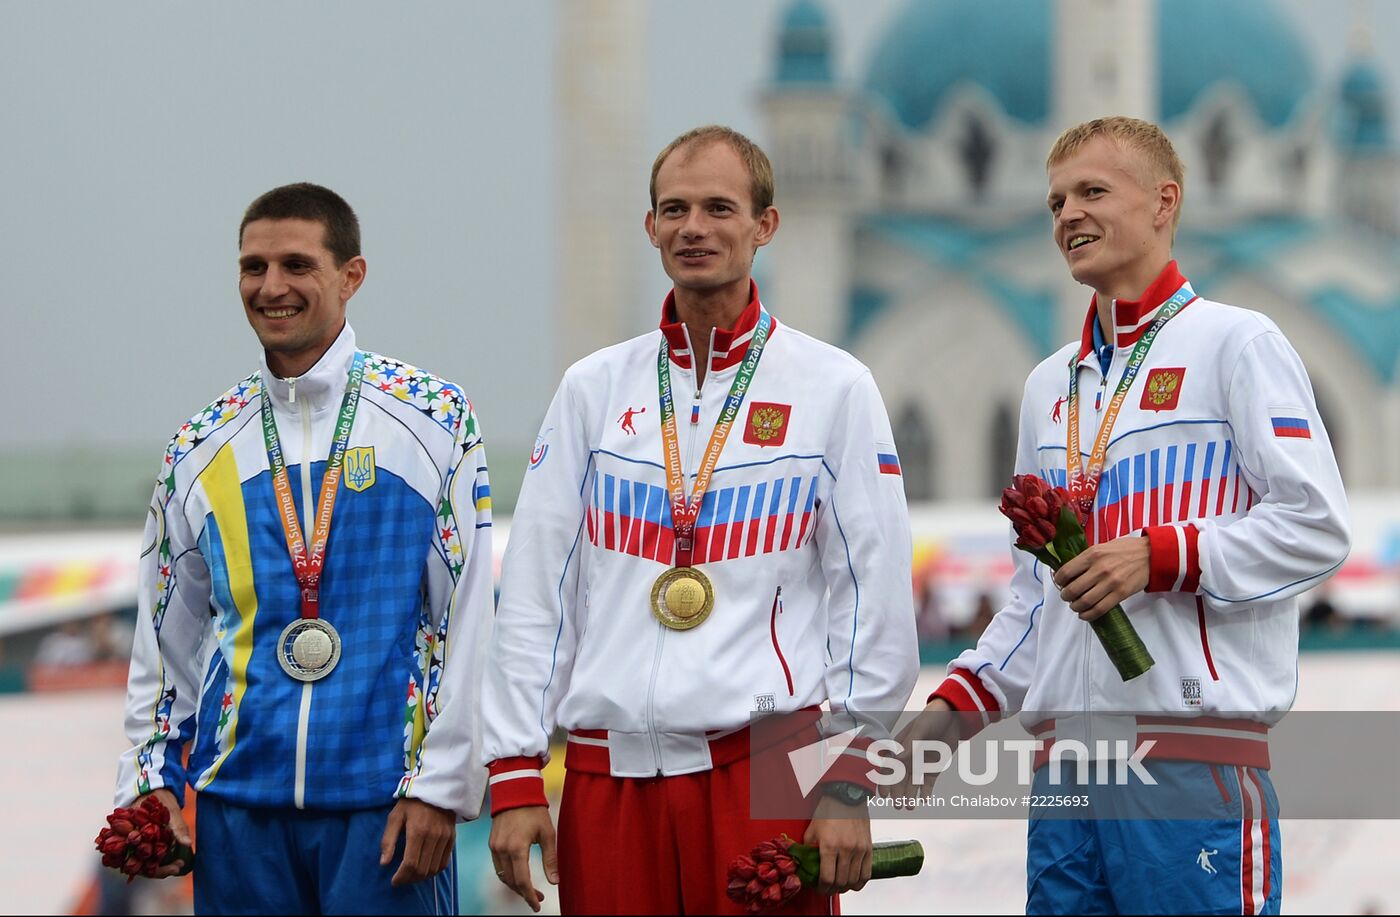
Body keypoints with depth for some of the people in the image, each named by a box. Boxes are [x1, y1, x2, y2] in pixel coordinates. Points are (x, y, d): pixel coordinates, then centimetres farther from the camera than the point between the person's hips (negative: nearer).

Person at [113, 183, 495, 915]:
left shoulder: (433, 421, 0)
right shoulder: (200, 448, 10)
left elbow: (470, 620, -3)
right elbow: (165, 639, 16)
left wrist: (440, 785, -8)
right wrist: (153, 782, 6)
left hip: (383, 798, -3)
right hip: (238, 795, 3)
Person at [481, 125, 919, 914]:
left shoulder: (833, 386, 3)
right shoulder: (594, 388, 11)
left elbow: (875, 596, 1)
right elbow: (534, 592, 9)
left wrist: (849, 786, -4)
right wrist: (516, 775, 2)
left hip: (766, 765, -2)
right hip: (609, 773, 3)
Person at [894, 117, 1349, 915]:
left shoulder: (1236, 344, -1)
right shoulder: (1052, 384, 21)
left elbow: (1317, 529, -9)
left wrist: (1159, 558, -16)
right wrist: (957, 708, 14)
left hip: (1197, 765, -7)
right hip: (1064, 767, 7)